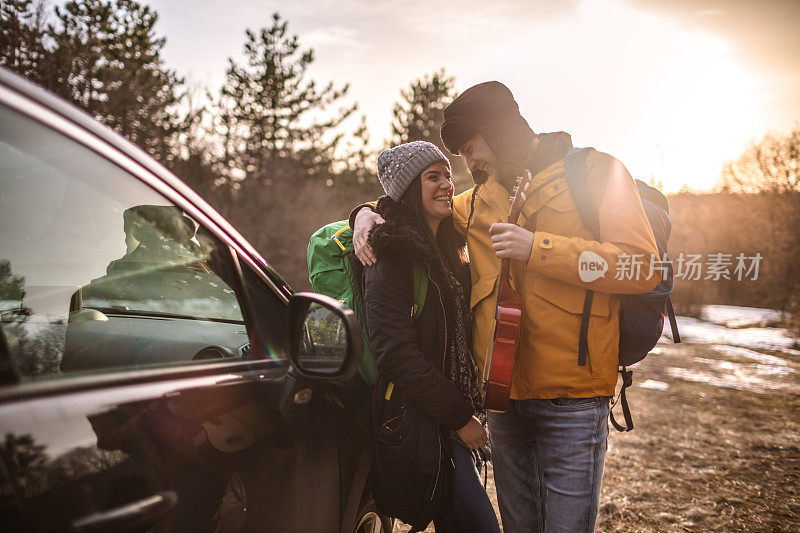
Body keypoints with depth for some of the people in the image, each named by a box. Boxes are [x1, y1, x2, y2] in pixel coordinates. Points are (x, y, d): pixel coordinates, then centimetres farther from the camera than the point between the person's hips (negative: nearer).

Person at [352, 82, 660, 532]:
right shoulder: (482, 199, 15)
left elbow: (643, 267, -12)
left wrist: (537, 248, -16)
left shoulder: (597, 173, -2)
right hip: (503, 393, 6)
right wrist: (371, 212, 7)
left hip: (571, 399, -5)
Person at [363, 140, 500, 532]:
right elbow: (395, 354, -20)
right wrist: (459, 416, -16)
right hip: (418, 422, -8)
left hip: (450, 418, 8)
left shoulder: (446, 252, 14)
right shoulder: (393, 255, -13)